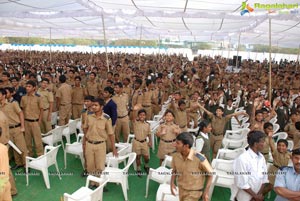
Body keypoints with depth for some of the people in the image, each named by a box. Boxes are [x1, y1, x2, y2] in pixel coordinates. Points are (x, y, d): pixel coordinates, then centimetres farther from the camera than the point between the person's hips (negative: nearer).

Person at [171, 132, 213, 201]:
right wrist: (172, 183, -11)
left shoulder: (199, 158, -31)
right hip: (181, 189, 5)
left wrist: (206, 192, -13)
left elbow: (210, 174, -14)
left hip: (194, 191, -5)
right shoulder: (176, 156, -17)